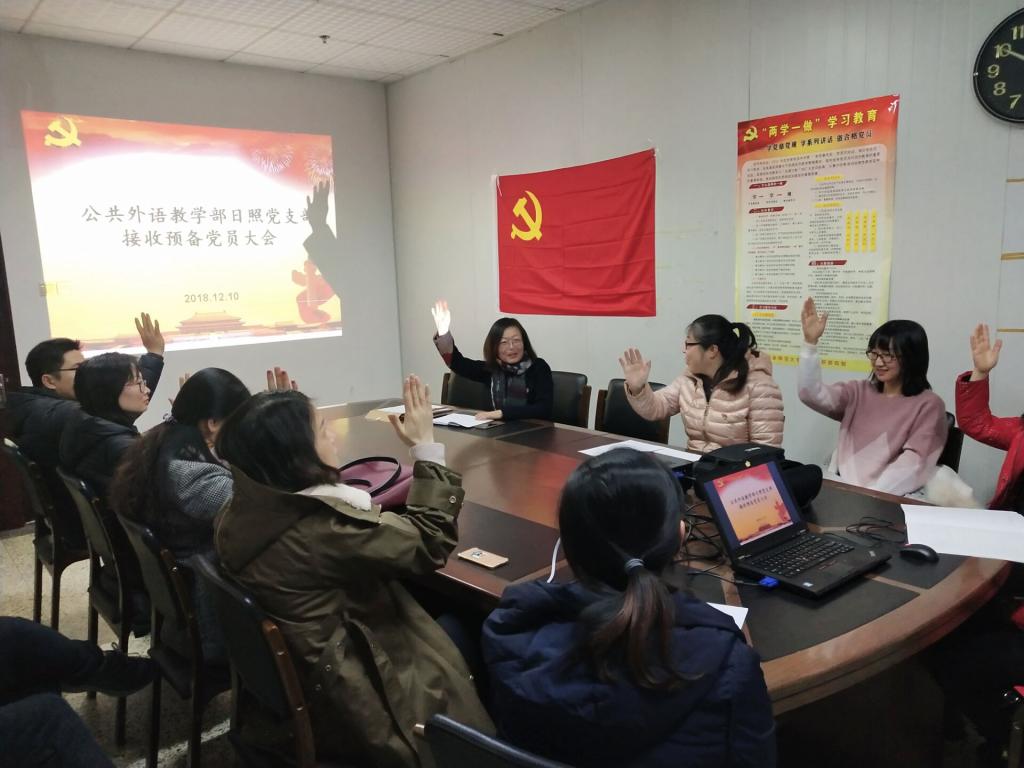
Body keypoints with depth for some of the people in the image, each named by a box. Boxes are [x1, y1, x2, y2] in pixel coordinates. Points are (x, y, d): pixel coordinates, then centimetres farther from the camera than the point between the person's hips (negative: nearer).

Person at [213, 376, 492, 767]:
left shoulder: (240, 514, -7)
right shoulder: (321, 529, -32)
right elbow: (429, 543, -23)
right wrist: (426, 446, -18)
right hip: (345, 705, -8)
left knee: (445, 621, 18)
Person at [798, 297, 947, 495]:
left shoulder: (929, 405, 1)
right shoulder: (859, 392, 15)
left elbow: (913, 463, -10)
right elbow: (811, 394, 0)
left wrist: (872, 494, -23)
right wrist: (810, 342, -10)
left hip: (888, 496, -4)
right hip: (842, 487, 4)